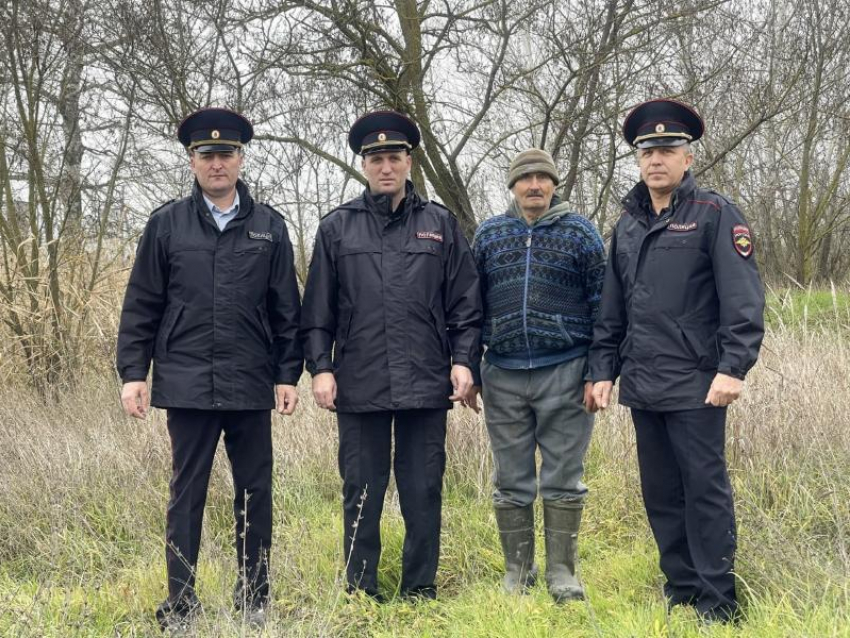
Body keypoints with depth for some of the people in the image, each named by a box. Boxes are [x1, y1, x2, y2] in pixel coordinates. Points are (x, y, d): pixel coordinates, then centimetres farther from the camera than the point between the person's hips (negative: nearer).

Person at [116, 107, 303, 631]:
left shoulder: (269, 226, 6)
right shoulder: (167, 224, 5)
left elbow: (286, 310, 7)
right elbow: (141, 306, 5)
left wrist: (288, 374, 3)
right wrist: (133, 373, 0)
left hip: (252, 387, 1)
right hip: (187, 385, -1)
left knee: (255, 494, 8)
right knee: (187, 494, 5)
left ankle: (255, 599, 20)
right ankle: (180, 603, 14)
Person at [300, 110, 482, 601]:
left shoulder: (442, 225, 8)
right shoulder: (337, 228, 7)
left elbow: (466, 304, 7)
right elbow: (318, 311, 7)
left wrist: (463, 360, -3)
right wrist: (321, 367, -2)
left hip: (426, 385, 0)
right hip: (358, 385, 0)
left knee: (424, 491, 6)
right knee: (361, 492, 7)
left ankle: (421, 589, 18)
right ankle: (360, 592, 18)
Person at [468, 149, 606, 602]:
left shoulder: (579, 232, 3)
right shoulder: (488, 234, 9)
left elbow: (602, 305, 2)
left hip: (564, 376, -2)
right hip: (503, 377, 2)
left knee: (563, 479, 2)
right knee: (511, 481, 8)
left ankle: (561, 572, 14)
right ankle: (517, 572, 20)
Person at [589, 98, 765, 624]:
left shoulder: (715, 214, -4)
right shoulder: (629, 224, 15)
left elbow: (743, 299, -12)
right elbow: (611, 310, 18)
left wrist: (733, 368, -19)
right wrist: (603, 370, 13)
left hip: (696, 384, -6)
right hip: (642, 384, 6)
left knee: (705, 490, -2)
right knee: (660, 492, 12)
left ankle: (718, 601, 8)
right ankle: (680, 589, 24)